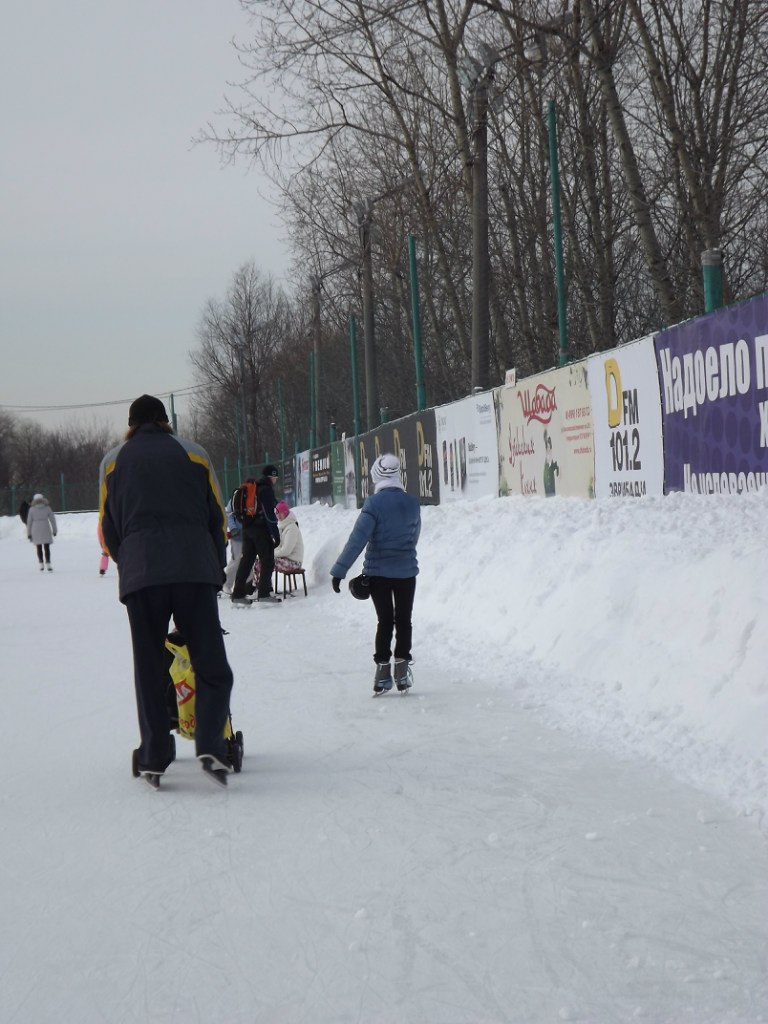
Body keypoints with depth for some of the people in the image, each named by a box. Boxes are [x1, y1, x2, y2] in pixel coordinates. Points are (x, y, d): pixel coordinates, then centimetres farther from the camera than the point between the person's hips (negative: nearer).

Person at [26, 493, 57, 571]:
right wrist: (54, 530, 10)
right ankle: (48, 565, -7)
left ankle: (41, 565, 5)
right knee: (47, 547, 2)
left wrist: (29, 533, 5)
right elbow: (52, 519, 1)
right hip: (46, 529, 0)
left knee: (39, 548, 10)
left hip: (35, 530, 0)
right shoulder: (47, 508, 0)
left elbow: (29, 522, -1)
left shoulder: (31, 509, -1)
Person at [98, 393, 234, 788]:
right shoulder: (193, 453, 14)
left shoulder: (112, 461, 16)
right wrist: (216, 566, 26)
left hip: (139, 575, 1)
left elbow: (108, 528, 16)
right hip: (195, 570, -1)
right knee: (211, 665, 3)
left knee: (149, 670, 8)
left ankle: (153, 759, 6)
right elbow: (218, 518, 14)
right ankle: (210, 745, -13)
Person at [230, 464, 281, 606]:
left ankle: (238, 594, 9)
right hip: (261, 529, -8)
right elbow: (269, 514, -14)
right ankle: (263, 594, -6)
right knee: (267, 561, -2)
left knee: (246, 561, 10)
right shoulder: (266, 489, -9)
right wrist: (276, 534, -13)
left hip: (247, 528, 8)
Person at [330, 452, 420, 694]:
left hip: (378, 573, -2)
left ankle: (382, 672, 7)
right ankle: (402, 672, 12)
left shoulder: (374, 503, -15)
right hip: (406, 572, 2)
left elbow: (357, 539, -19)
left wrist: (339, 571, -17)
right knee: (403, 621, 12)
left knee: (385, 622, 8)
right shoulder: (412, 502, -2)